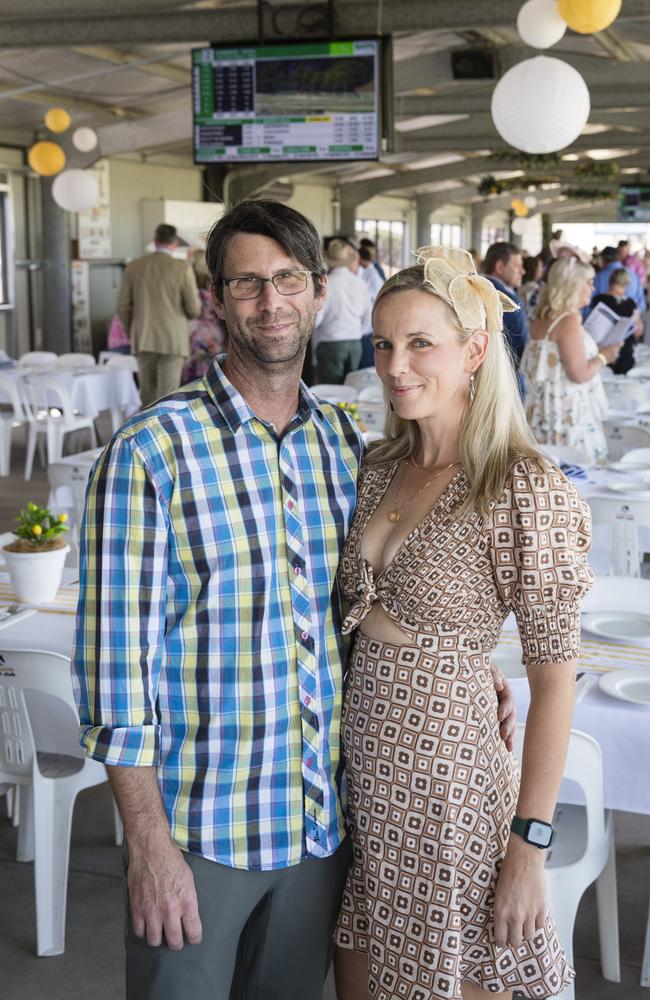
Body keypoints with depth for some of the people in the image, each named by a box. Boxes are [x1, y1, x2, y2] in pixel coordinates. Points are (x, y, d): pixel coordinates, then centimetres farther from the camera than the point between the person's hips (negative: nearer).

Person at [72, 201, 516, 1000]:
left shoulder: (345, 442, 4)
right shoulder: (150, 451, -13)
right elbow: (116, 651, -14)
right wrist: (149, 841, -15)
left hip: (324, 820, 5)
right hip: (200, 829, -5)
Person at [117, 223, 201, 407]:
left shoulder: (133, 267, 3)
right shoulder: (182, 269, -7)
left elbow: (123, 307, 5)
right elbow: (194, 309, -5)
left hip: (143, 341, 4)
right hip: (172, 341, -4)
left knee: (147, 395, 13)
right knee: (167, 397, -2)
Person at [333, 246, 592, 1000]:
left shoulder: (528, 491, -16)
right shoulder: (380, 468, 3)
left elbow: (554, 681, -14)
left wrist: (530, 846, -13)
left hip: (448, 793, -6)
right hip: (359, 782, 6)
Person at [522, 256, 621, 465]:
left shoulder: (541, 320, 10)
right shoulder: (569, 321, -16)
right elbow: (579, 374, -19)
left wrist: (596, 351, 24)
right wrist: (603, 357, -2)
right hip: (567, 415, -9)